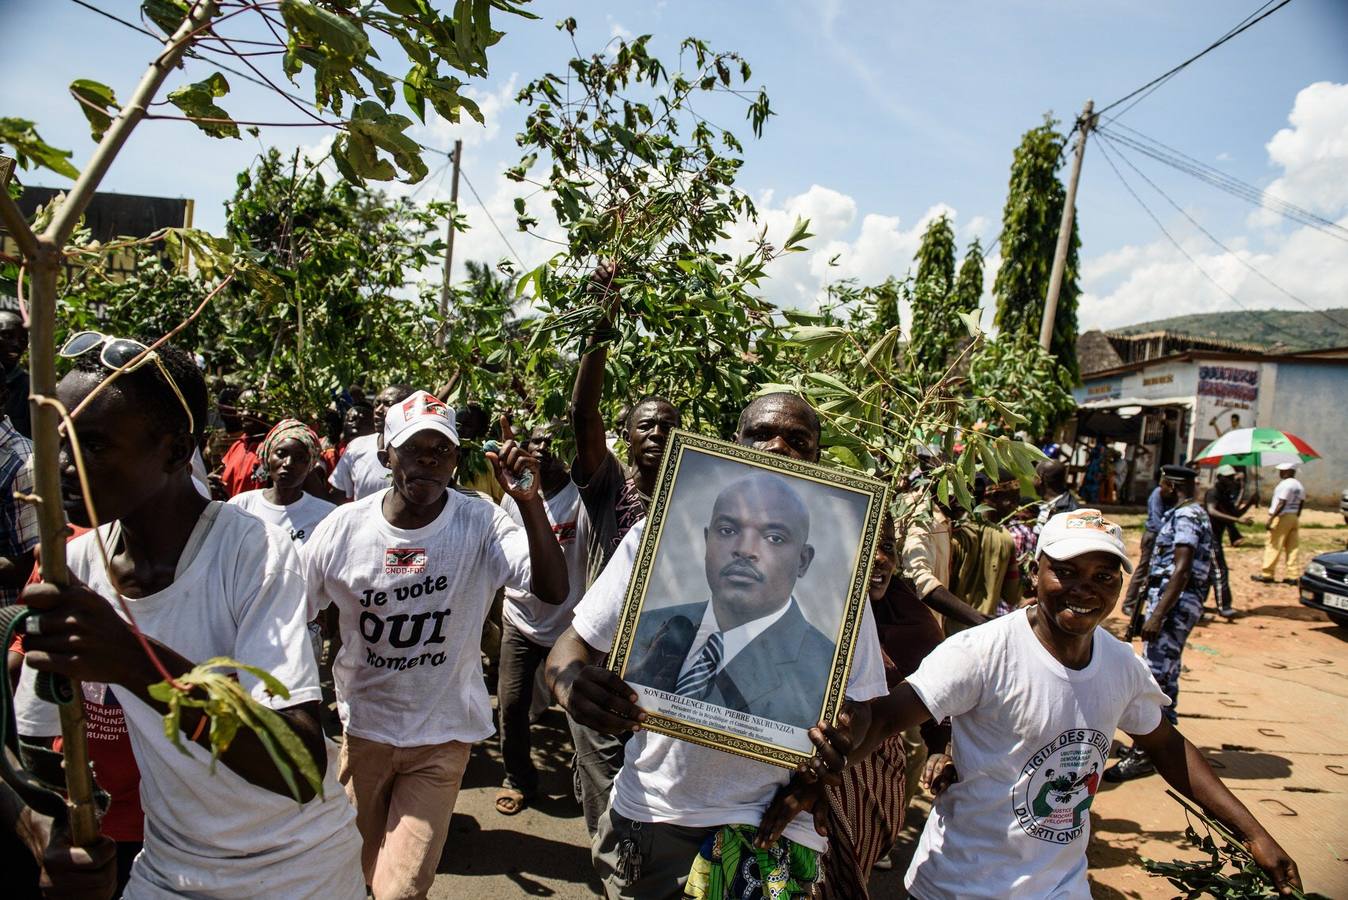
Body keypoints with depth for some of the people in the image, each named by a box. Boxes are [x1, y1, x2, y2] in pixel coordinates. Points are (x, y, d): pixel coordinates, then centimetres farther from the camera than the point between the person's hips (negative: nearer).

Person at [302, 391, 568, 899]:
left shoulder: (480, 524, -16)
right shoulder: (343, 527, -11)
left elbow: (553, 591, -28)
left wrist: (529, 502, -38)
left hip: (442, 736, -2)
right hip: (362, 727, 3)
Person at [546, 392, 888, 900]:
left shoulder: (835, 567, -2)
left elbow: (859, 702, 2)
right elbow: (576, 644, -1)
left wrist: (843, 739, -22)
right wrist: (570, 683, -24)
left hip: (774, 828, 0)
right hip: (651, 814, 0)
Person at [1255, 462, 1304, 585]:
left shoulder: (1285, 484, -15)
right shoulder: (1299, 486, 13)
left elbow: (1281, 504, -20)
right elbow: (1300, 505, 14)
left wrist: (1271, 518, -20)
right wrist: (1296, 518, 19)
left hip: (1282, 517, -9)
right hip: (1294, 517, 9)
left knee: (1274, 546, -3)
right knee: (1293, 547, 7)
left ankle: (1267, 574, 1)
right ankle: (1293, 576, 7)